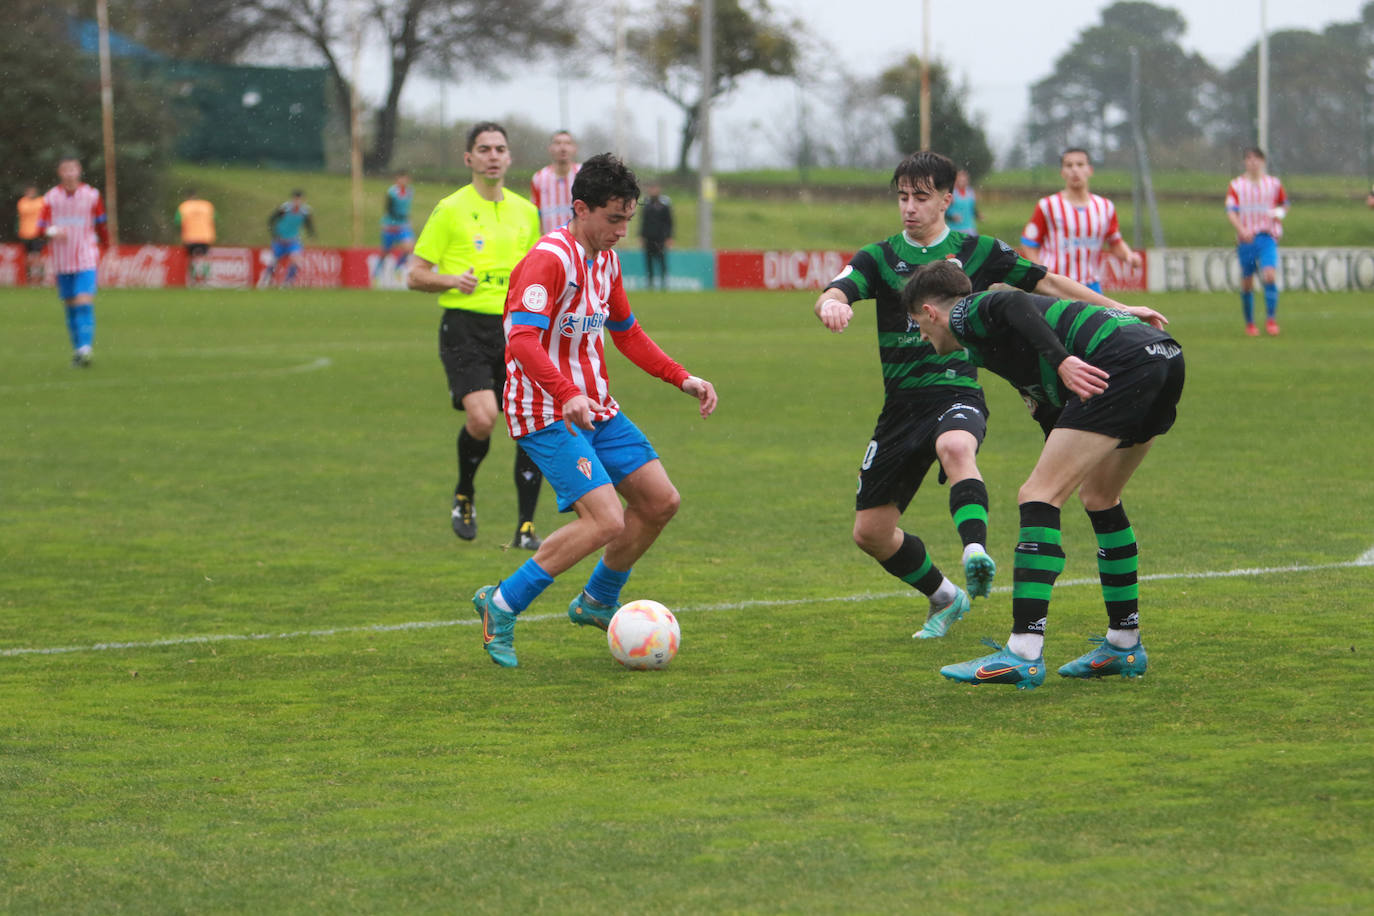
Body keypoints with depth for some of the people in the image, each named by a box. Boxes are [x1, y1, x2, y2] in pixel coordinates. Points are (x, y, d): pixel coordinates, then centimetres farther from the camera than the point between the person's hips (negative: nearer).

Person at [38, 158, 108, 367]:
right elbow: (41, 228, 2)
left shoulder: (92, 196, -1)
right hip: (62, 262, 2)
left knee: (85, 304, -16)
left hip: (86, 261, -2)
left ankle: (85, 349, -21)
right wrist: (52, 232, -18)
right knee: (70, 308, 9)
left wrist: (104, 248, 14)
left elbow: (101, 225, 10)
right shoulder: (51, 198, 1)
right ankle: (77, 350, 20)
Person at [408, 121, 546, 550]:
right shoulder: (450, 209, 0)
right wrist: (452, 280, -17)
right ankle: (464, 495, 6)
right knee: (483, 417, -23)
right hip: (465, 326, -4)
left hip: (515, 329, 4)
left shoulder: (526, 212, 14)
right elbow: (415, 275, 1)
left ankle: (526, 528, 5)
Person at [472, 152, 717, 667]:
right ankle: (502, 606, -8)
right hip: (547, 415, -9)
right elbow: (523, 339, -31)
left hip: (595, 407, 9)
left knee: (660, 502, 8)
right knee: (606, 521, -20)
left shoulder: (606, 259, 11)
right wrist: (567, 396, -45)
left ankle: (597, 603, 27)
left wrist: (682, 379, 16)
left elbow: (626, 333, 25)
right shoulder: (550, 259, -19)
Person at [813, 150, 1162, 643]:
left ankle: (975, 552, -57)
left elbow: (1045, 282, 10)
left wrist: (1116, 309, 3)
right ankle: (945, 598, 28)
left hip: (957, 393, -4)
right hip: (901, 402, 4)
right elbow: (830, 296, -11)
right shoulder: (879, 258, 7)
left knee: (955, 446, -41)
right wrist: (832, 305, -37)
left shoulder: (977, 251, 5)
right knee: (871, 531, 5)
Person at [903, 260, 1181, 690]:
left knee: (1038, 495, -9)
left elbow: (1013, 305, -14)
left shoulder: (964, 314, 9)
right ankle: (1124, 645, 29)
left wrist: (1062, 360, -24)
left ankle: (1023, 655, -16)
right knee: (1098, 497, 25)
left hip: (1121, 362, -10)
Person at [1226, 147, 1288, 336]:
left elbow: (1284, 205, 22)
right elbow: (1231, 211, -6)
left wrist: (1280, 213, -2)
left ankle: (1271, 319, -14)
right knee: (1247, 283, 3)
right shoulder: (1236, 185, 3)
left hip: (1267, 237, 0)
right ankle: (1249, 323, 18)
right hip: (1245, 240, 0)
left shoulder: (1274, 184, 8)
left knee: (1269, 276, -19)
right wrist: (1241, 229, -22)